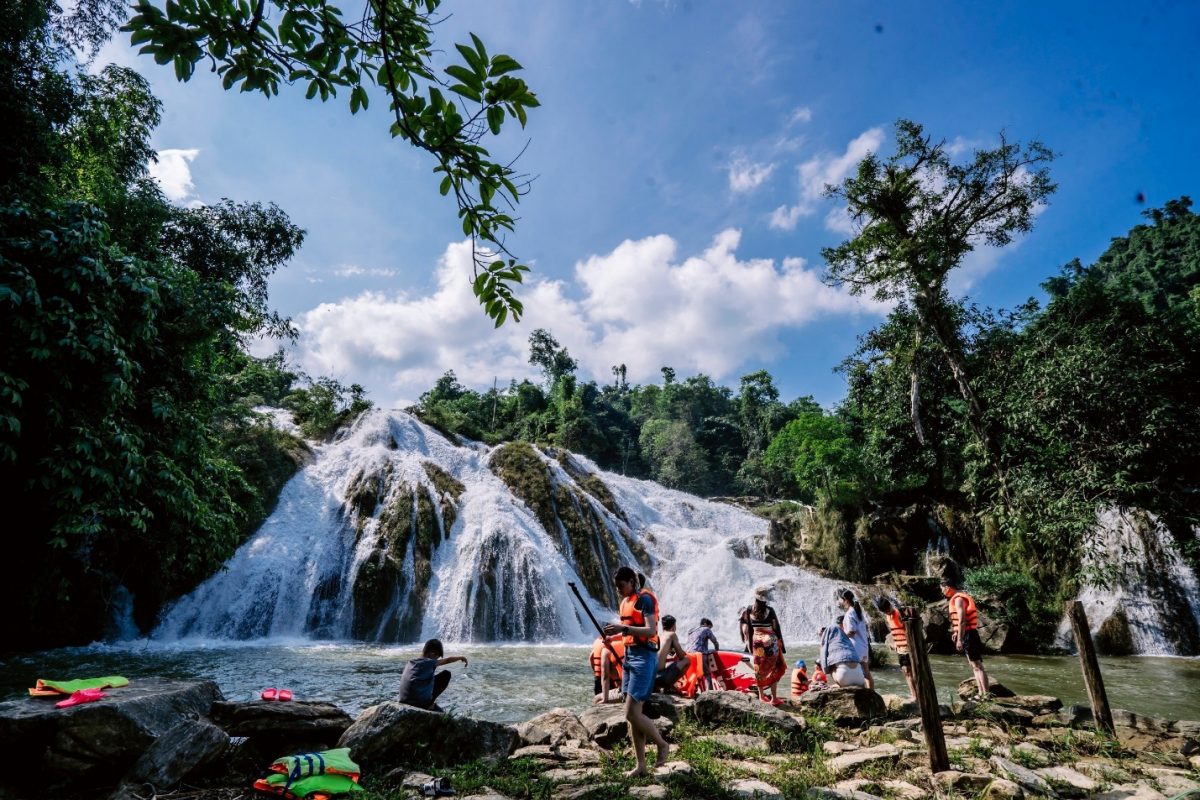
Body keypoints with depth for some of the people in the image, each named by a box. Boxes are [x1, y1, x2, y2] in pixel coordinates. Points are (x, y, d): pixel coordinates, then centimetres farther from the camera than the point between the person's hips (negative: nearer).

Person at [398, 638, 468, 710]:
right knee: (446, 674, 6)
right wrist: (461, 657, 22)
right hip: (422, 703, -7)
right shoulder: (429, 663, -8)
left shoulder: (410, 663, 9)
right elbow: (448, 660, 6)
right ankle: (430, 704, 6)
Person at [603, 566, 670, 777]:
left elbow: (651, 630, -22)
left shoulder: (645, 599, -12)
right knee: (633, 713, 9)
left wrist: (623, 628, -29)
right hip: (629, 657, 9)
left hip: (643, 658, -9)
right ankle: (641, 765, 17)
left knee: (632, 713, -9)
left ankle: (662, 744, 13)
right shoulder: (625, 601, 14)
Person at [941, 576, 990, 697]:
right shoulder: (961, 597, 15)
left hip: (968, 635, -10)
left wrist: (959, 639, -22)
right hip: (969, 634, 10)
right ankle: (981, 694, 17)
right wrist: (958, 632, 25)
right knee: (975, 666, 13)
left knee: (977, 666, -9)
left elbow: (962, 620, -21)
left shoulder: (958, 599, -15)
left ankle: (986, 694, -8)